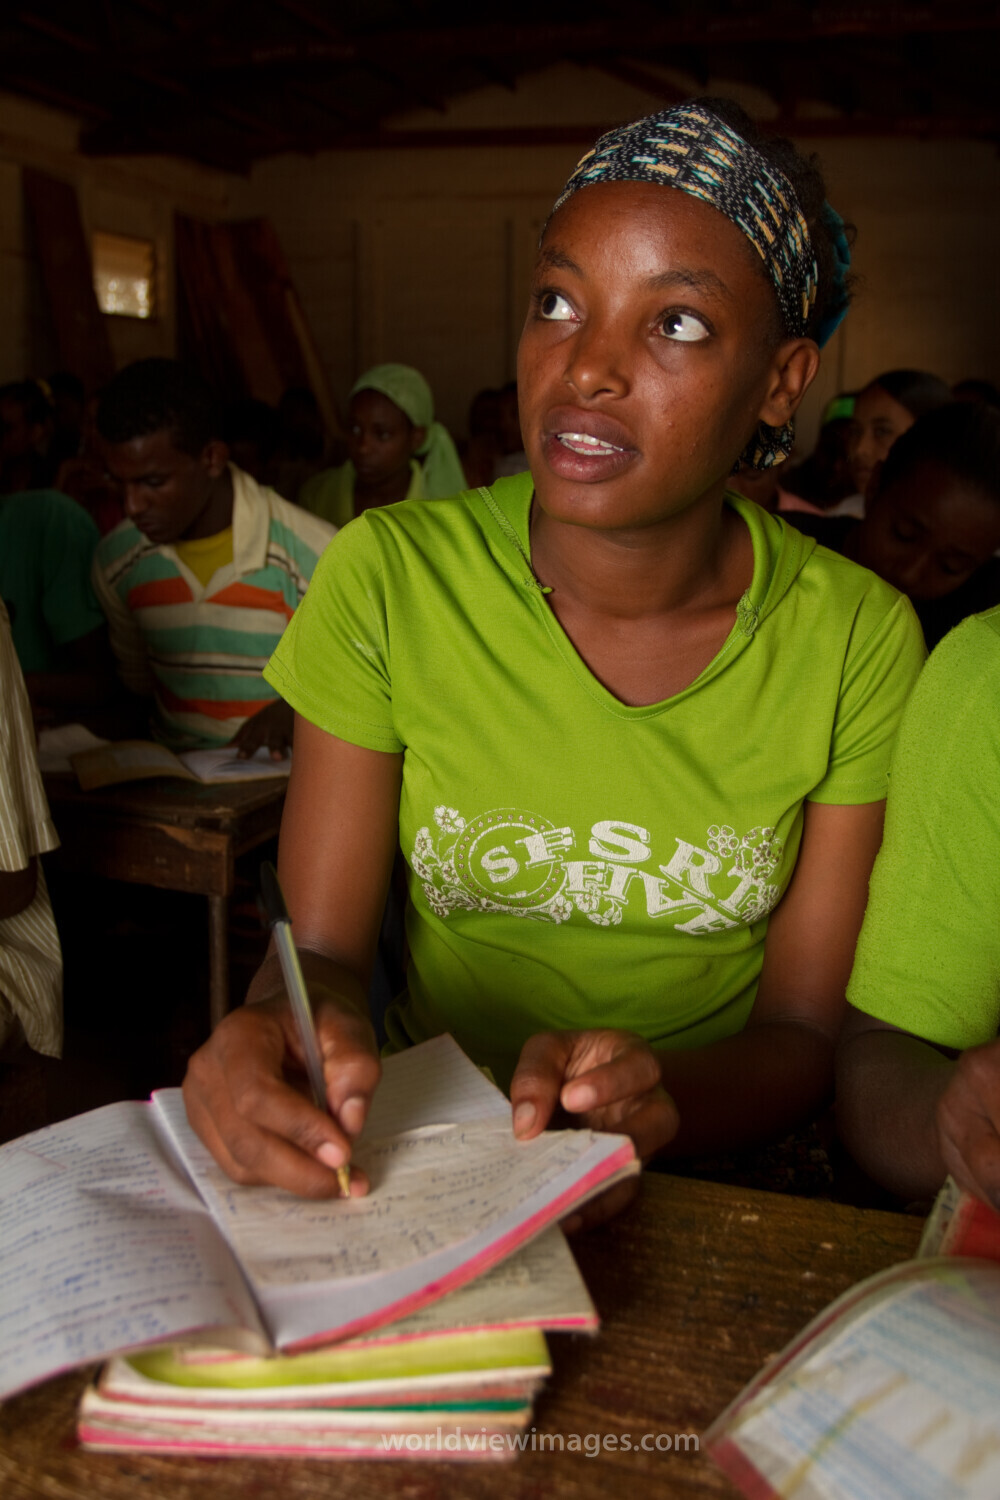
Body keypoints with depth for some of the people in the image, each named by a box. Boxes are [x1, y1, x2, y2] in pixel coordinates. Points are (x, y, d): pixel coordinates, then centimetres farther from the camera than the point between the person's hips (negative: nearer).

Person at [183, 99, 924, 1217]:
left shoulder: (857, 639, -7)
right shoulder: (388, 579, -9)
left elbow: (804, 1030, -4)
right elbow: (320, 944, -6)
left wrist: (656, 1102, -26)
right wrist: (286, 1035, -29)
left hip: (722, 1177, 1)